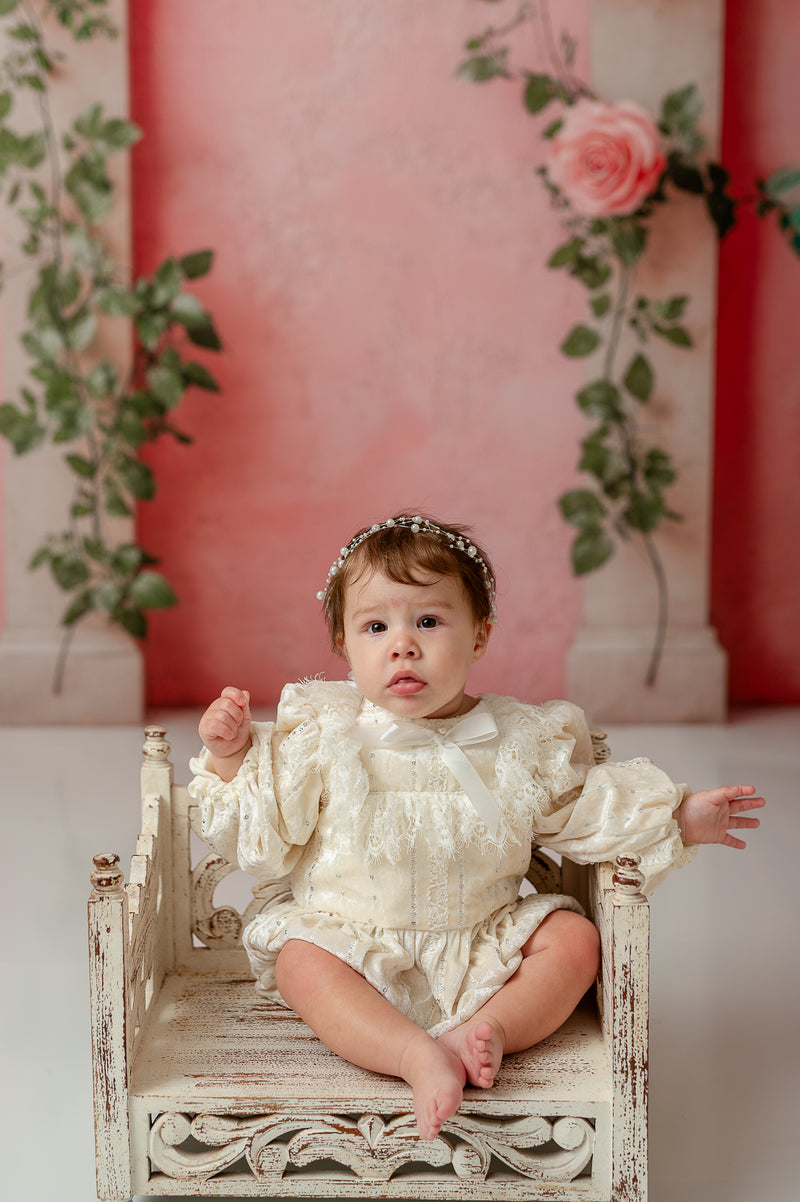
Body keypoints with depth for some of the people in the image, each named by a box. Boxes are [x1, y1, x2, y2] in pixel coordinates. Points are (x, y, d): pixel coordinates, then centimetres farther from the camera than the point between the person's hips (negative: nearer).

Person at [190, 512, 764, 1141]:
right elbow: (264, 836, -2)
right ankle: (418, 1055, -38)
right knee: (303, 965, -29)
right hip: (348, 937, -2)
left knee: (575, 939, -12)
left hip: (480, 944, 3)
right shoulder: (325, 736, -8)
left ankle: (489, 1028, -24)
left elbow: (580, 812, 9)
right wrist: (232, 758, -14)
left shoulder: (521, 741, -4)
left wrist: (679, 819, 3)